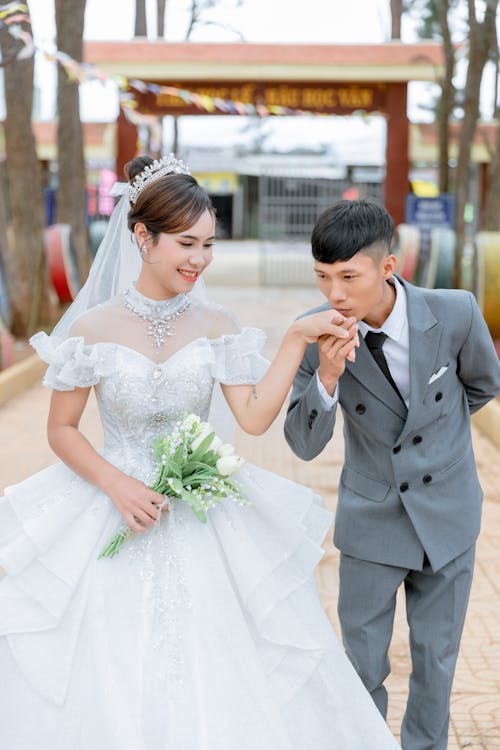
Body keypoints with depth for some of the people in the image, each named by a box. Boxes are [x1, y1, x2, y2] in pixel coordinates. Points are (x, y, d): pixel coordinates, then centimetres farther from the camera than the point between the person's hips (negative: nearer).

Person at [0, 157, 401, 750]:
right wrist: (117, 485, -14)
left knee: (216, 683, 6)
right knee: (109, 681, 6)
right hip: (114, 522, -1)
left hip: (204, 522, 2)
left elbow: (254, 417, -10)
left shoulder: (215, 326, -1)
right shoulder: (93, 328, -6)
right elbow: (61, 430, -1)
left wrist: (298, 339, -15)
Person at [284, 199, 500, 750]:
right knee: (363, 663, 10)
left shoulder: (455, 312, -20)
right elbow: (304, 445, -17)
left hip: (447, 514, 0)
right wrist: (327, 378, -33)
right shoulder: (318, 336, -18)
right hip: (371, 518, 0)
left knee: (436, 661, 14)